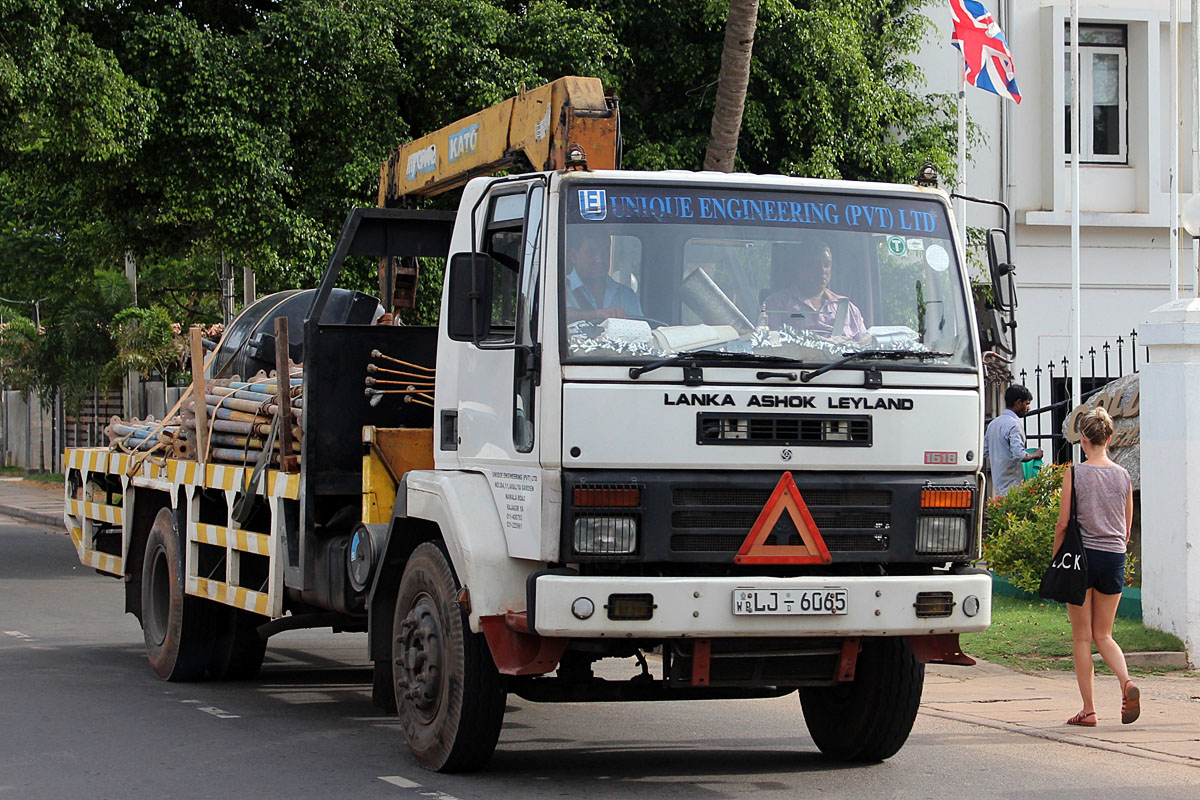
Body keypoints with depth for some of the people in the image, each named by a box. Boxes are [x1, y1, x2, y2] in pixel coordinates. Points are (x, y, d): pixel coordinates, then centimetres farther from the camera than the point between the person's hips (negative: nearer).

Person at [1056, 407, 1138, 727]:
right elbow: (1127, 528, 11)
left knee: (1082, 636, 5)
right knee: (1103, 634, 13)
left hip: (1083, 554, -4)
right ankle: (1126, 682, -15)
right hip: (1115, 557, 4)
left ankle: (1089, 709, 5)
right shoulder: (1123, 476, 5)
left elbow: (1063, 524, -8)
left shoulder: (1074, 474, -7)